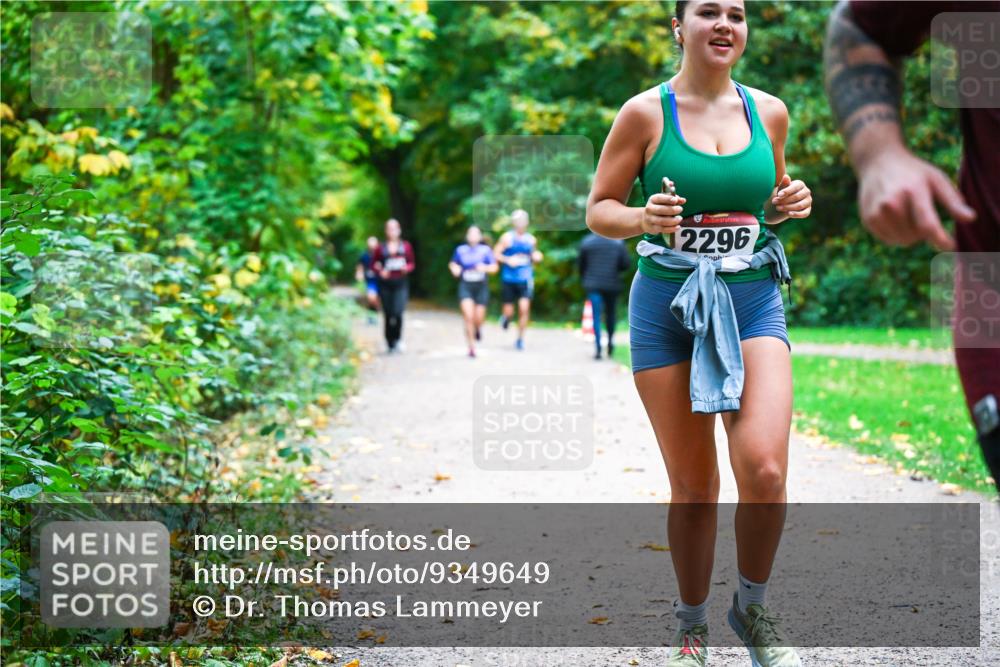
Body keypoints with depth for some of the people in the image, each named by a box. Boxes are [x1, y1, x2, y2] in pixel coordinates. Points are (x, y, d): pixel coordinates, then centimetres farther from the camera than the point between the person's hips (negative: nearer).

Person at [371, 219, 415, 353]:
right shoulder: (381, 248, 4)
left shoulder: (406, 246, 6)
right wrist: (380, 270, -9)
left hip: (401, 283, -1)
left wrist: (406, 268, -9)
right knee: (388, 315, 2)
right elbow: (374, 264, 11)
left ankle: (398, 339, 4)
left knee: (398, 312, -18)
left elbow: (412, 263, 12)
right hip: (385, 284, 1)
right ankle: (390, 344, 15)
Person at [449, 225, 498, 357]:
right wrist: (454, 269, -3)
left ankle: (478, 329, 42)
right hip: (465, 287, 0)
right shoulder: (461, 250, 4)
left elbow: (495, 267, 0)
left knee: (478, 318, 2)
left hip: (481, 287, 0)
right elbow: (453, 264, 19)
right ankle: (471, 347, -5)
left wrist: (485, 268, -20)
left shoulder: (485, 250, 1)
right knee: (468, 316, -14)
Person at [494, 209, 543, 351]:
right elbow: (495, 254, -2)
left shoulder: (531, 239, 9)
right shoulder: (507, 238, -2)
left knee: (524, 309, -13)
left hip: (525, 280, 2)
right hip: (509, 280, -2)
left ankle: (520, 339, -2)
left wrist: (536, 257, 0)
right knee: (509, 311, 2)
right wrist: (507, 260, -17)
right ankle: (506, 317, 41)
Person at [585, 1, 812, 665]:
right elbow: (599, 210, 2)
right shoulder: (645, 112, -2)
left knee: (764, 469, -16)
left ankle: (752, 609, 10)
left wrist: (792, 202, 1)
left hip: (753, 301, 2)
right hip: (667, 305, -2)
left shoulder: (769, 111, 8)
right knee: (693, 486, 2)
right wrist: (643, 219, -19)